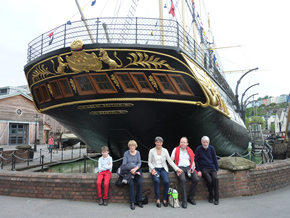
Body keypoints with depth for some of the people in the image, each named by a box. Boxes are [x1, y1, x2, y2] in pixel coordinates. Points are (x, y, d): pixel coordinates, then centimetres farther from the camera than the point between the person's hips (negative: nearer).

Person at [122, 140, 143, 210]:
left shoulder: (138, 153, 10)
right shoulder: (126, 153, 3)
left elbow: (139, 163, 5)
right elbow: (124, 164, -1)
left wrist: (135, 169, -14)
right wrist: (130, 170, -16)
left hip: (137, 170, 2)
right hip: (128, 170, -2)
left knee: (140, 182, -25)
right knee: (131, 183, -27)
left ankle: (139, 201, -11)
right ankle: (132, 202, -17)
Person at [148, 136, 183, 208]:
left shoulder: (165, 150, 4)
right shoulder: (151, 151, 1)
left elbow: (170, 161, 3)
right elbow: (149, 162, 3)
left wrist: (177, 169, -7)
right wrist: (153, 169, -15)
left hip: (163, 169, 1)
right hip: (155, 169, -1)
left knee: (166, 181, -26)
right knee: (157, 181, -31)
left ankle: (165, 199, -6)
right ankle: (157, 200, -15)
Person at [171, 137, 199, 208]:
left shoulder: (190, 151, 17)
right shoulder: (176, 150, 8)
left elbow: (193, 161, 17)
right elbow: (171, 161, 3)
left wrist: (192, 168, -3)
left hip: (188, 168, 4)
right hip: (180, 167, -3)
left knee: (196, 179, -23)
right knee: (183, 180, -33)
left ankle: (190, 198, -4)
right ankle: (184, 201, -24)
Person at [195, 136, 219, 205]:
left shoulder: (211, 148, 8)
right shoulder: (198, 149, 0)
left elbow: (215, 159, 15)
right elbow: (196, 161, 5)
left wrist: (217, 169, 8)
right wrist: (198, 170, -3)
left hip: (212, 168, 2)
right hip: (204, 169, -2)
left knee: (215, 178, -27)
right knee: (209, 180, -28)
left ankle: (216, 198, -17)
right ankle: (210, 196, -5)